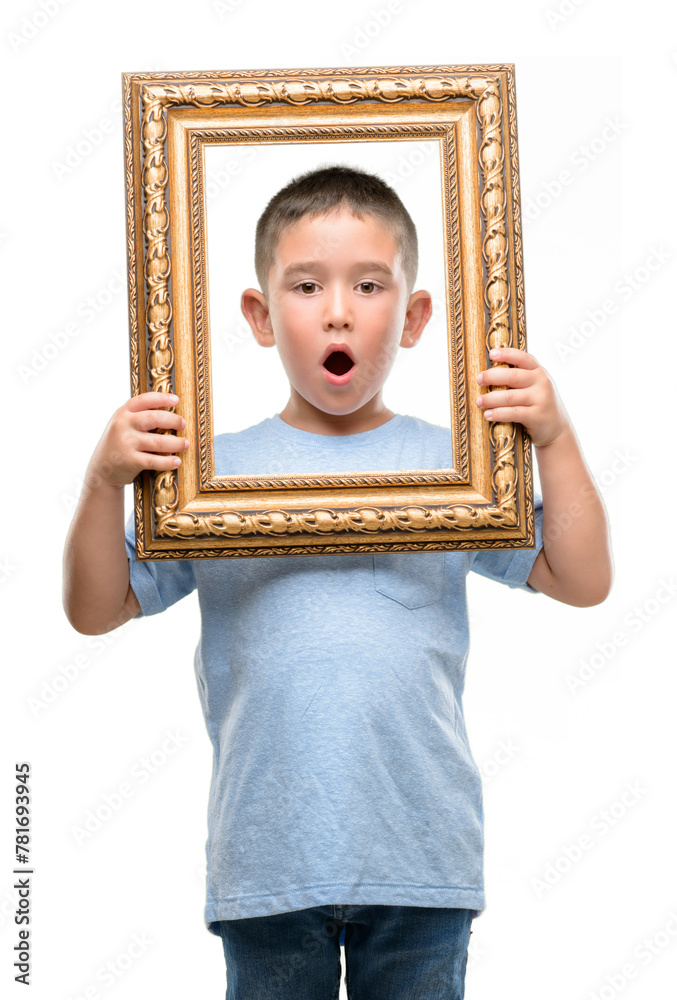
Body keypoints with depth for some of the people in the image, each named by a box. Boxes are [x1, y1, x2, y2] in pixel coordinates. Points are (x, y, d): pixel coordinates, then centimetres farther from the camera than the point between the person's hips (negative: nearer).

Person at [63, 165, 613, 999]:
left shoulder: (450, 464, 1)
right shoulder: (211, 473, 0)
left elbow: (583, 582, -1)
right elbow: (95, 610, 0)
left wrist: (556, 440, -11)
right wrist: (106, 480, -14)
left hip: (421, 861, 0)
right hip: (268, 860, 0)